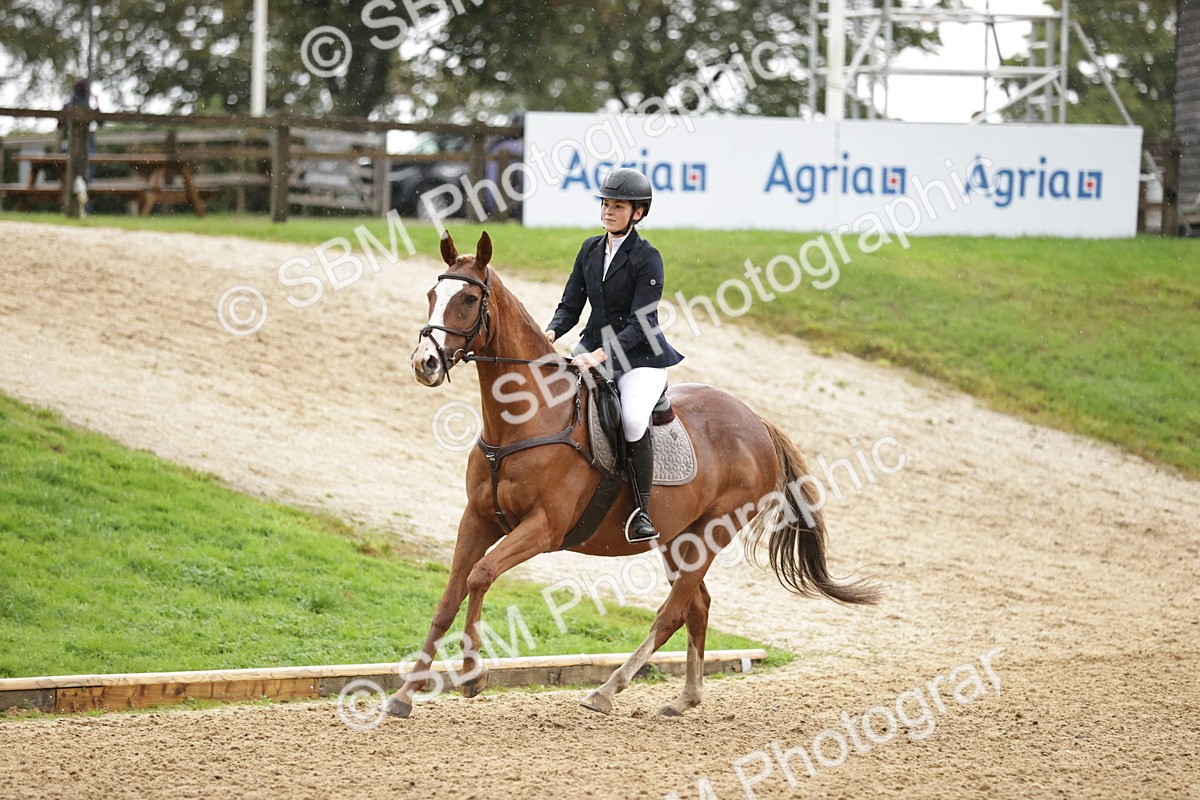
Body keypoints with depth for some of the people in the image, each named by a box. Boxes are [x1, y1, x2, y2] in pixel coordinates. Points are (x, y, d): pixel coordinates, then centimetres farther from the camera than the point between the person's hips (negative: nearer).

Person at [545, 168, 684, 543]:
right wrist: (550, 334, -13)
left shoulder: (647, 258, -11)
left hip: (640, 357, -6)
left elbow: (639, 325, -17)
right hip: (594, 346, 6)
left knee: (633, 418, -32)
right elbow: (570, 306, 9)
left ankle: (642, 511, -19)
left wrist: (601, 355, -29)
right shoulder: (590, 250, 8)